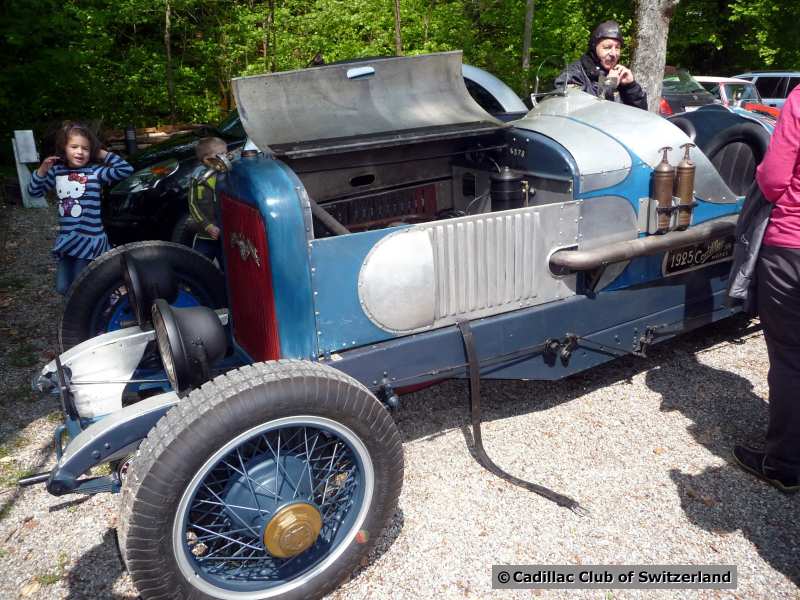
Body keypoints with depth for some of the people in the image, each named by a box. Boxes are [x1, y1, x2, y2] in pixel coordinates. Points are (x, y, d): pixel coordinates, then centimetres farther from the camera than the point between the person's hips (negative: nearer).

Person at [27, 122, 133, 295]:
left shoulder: (96, 171, -8)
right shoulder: (57, 171, 5)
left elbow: (126, 170, -17)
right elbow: (34, 191, 13)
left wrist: (103, 154, -10)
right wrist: (43, 169, -2)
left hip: (89, 240, -5)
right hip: (66, 239, 5)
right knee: (63, 288, 13)